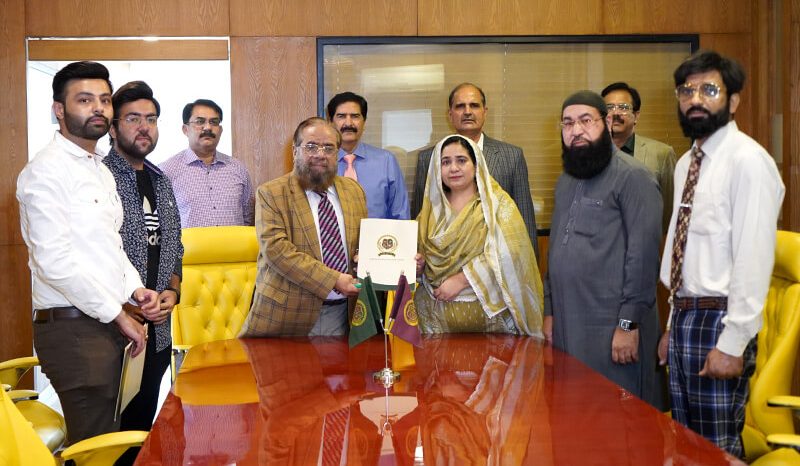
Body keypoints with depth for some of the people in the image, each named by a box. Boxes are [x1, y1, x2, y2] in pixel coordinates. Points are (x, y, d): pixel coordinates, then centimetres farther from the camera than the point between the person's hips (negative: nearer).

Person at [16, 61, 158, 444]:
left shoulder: (101, 171, 17)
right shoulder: (46, 171, -11)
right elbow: (54, 262, -19)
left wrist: (135, 290, 4)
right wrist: (119, 315, -13)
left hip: (108, 325, 9)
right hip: (73, 327, -9)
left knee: (109, 438, 14)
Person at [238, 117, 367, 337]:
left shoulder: (354, 190, 11)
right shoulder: (271, 193, -5)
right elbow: (275, 248, -16)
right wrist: (333, 280, -22)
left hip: (342, 314, 4)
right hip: (288, 315, -4)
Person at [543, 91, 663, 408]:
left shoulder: (632, 177, -8)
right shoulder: (566, 181, 17)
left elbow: (644, 252, -14)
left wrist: (629, 323, -17)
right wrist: (550, 311, 15)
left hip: (612, 327, -7)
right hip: (566, 326, 7)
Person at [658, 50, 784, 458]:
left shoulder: (748, 161, -14)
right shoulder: (687, 163, 12)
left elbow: (754, 259, -18)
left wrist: (732, 343, -20)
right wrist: (674, 325, 15)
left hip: (719, 319, -8)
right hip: (683, 316, 8)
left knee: (718, 447, 3)